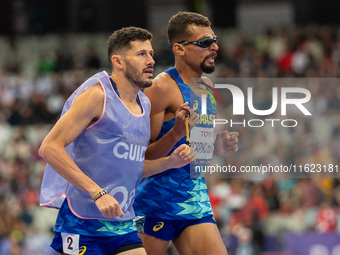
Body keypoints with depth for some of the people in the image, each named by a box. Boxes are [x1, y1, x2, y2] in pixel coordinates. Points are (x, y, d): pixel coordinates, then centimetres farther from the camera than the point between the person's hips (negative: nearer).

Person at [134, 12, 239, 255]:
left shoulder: (207, 86, 13)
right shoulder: (163, 86, -13)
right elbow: (142, 155, -14)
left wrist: (218, 147, 6)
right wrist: (176, 133, -29)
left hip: (196, 198, 7)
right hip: (157, 198, -7)